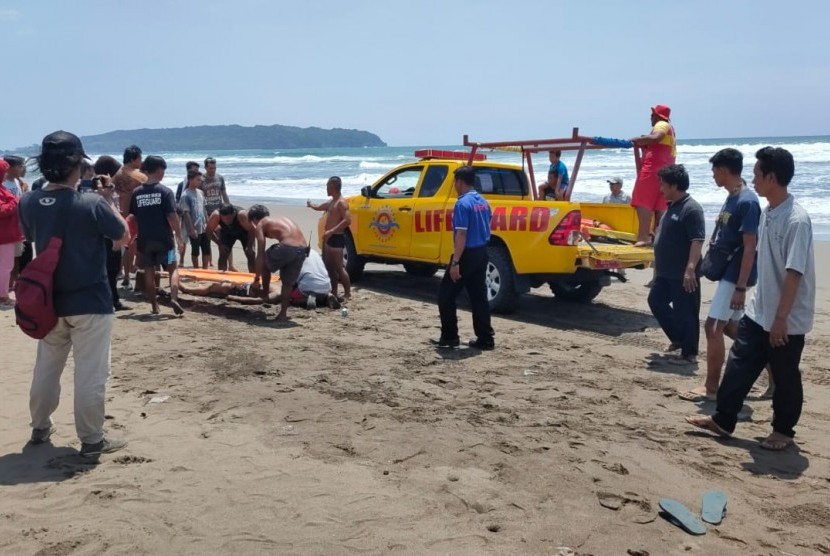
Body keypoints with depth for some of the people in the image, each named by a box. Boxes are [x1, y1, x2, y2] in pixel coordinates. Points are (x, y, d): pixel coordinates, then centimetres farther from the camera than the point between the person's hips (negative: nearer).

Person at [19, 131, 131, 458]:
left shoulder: (28, 203, -3)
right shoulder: (91, 205, -20)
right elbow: (123, 238, -5)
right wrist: (106, 201, 4)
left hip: (49, 300, 6)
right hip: (89, 302, -6)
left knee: (46, 367, 21)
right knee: (90, 373, 2)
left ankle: (40, 428, 35)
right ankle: (91, 440, 10)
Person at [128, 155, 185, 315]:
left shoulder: (136, 193, 3)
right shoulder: (165, 191, -9)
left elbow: (133, 217, 8)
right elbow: (172, 217, -14)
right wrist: (178, 235, -4)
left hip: (144, 240, 3)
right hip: (164, 238, -3)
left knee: (149, 272, 11)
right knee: (173, 269, 9)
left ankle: (154, 306, 15)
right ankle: (174, 298, -11)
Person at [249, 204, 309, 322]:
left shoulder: (260, 225, 13)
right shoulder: (282, 219, 33)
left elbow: (260, 254, 4)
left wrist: (257, 277, 9)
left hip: (287, 248, -6)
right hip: (302, 250, 6)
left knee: (264, 263, 24)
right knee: (288, 283, 21)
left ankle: (265, 293, 29)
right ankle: (283, 314, 23)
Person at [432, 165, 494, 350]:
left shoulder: (463, 203, -16)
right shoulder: (483, 202, 11)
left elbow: (461, 235, -22)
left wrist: (455, 262, -22)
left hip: (467, 255, -8)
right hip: (481, 253, 8)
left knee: (446, 296, 4)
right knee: (479, 297, 11)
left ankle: (449, 337, 8)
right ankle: (485, 339, 12)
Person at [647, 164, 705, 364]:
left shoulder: (691, 209, -17)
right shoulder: (672, 206, 12)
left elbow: (697, 241, -24)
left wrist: (690, 269, -30)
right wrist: (658, 264, 25)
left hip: (683, 274, -10)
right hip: (665, 272, 10)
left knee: (685, 312, -2)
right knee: (656, 301, 16)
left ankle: (689, 354, 9)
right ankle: (678, 339, 29)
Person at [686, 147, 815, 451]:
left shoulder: (796, 220, -22)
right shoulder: (767, 212, 5)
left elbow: (794, 273, -24)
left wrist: (781, 317, -23)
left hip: (787, 319, -8)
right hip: (758, 312, 8)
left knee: (784, 377, 8)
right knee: (739, 365, 13)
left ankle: (783, 431, 26)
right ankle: (722, 420, 24)